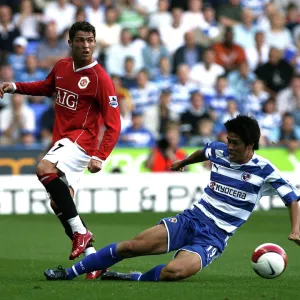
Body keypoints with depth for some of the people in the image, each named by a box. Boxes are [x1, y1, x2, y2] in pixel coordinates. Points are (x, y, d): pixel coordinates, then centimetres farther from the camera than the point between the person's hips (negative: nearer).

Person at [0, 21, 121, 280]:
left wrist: (100, 157, -24)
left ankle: (80, 232, -27)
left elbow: (113, 124, -12)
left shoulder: (100, 78, -12)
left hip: (81, 141, -8)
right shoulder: (62, 67, 8)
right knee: (59, 203, 5)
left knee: (44, 169, -32)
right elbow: (47, 87, 32)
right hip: (63, 140, 8)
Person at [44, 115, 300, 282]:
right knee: (131, 246, -11)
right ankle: (69, 273, -2)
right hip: (190, 219, 4)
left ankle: (130, 278, -10)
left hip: (213, 238, -4)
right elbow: (204, 152, 28)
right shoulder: (219, 151, 3)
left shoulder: (263, 171, -10)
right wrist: (184, 162, 44)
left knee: (174, 272, -35)